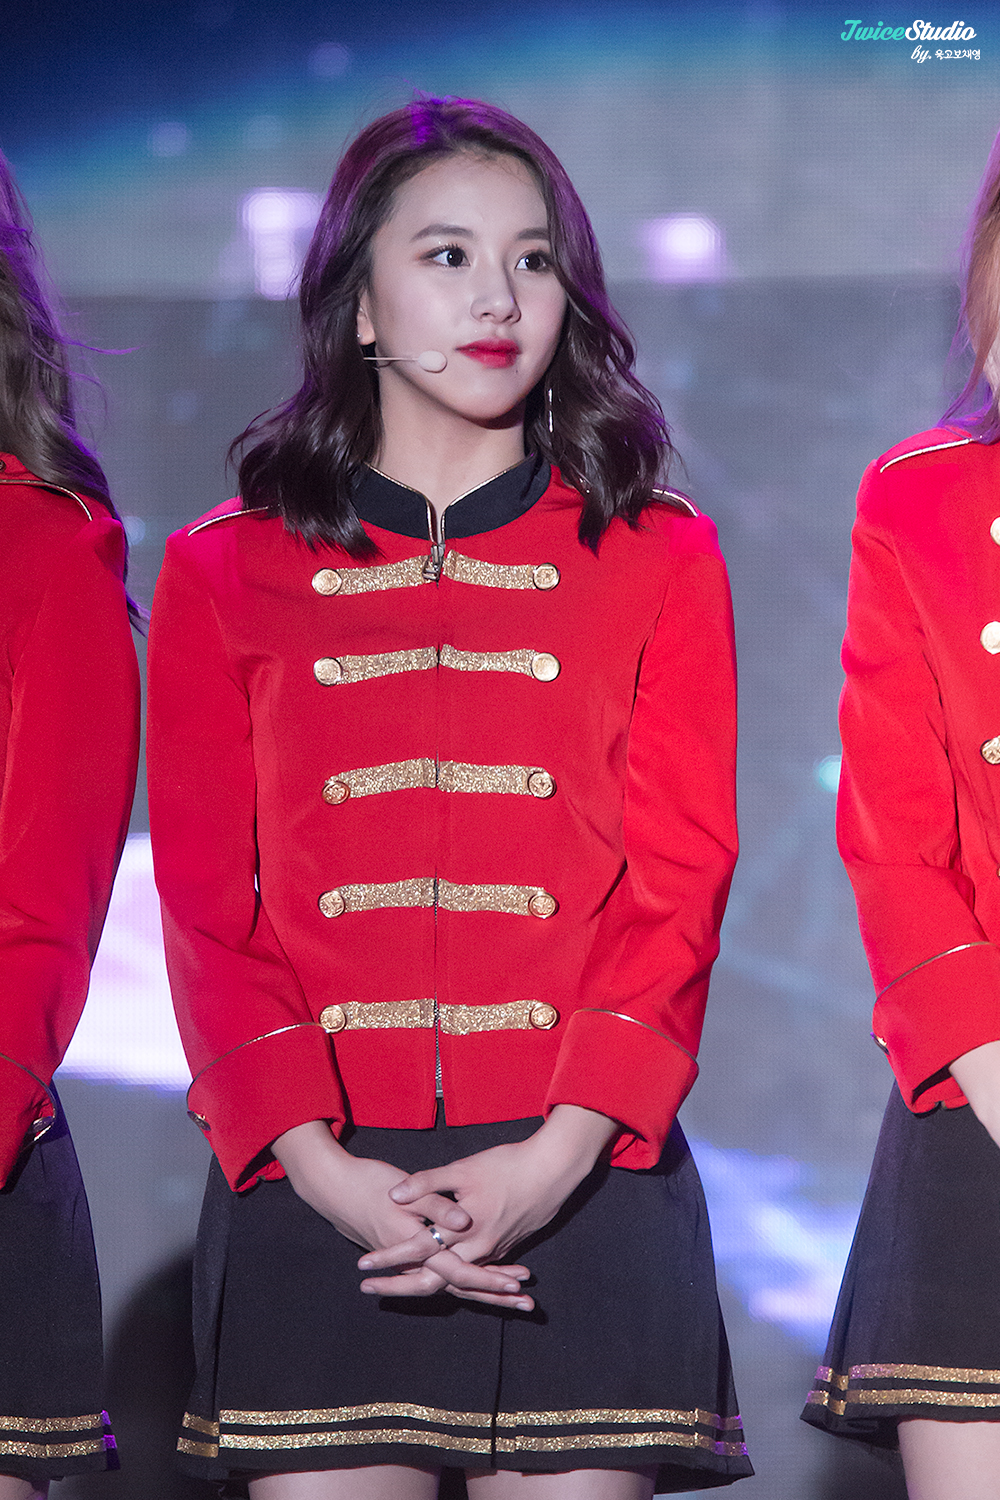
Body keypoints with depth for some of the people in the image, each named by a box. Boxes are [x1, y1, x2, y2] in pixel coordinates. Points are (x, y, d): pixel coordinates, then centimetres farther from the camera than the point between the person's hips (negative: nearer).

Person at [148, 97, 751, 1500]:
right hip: (318, 1190, 0)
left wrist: (560, 1155, -12)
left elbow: (678, 884, 3)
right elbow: (207, 898, 4)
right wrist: (314, 1160, -11)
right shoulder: (225, 570, 12)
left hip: (582, 1184, 0)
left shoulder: (659, 560, 11)